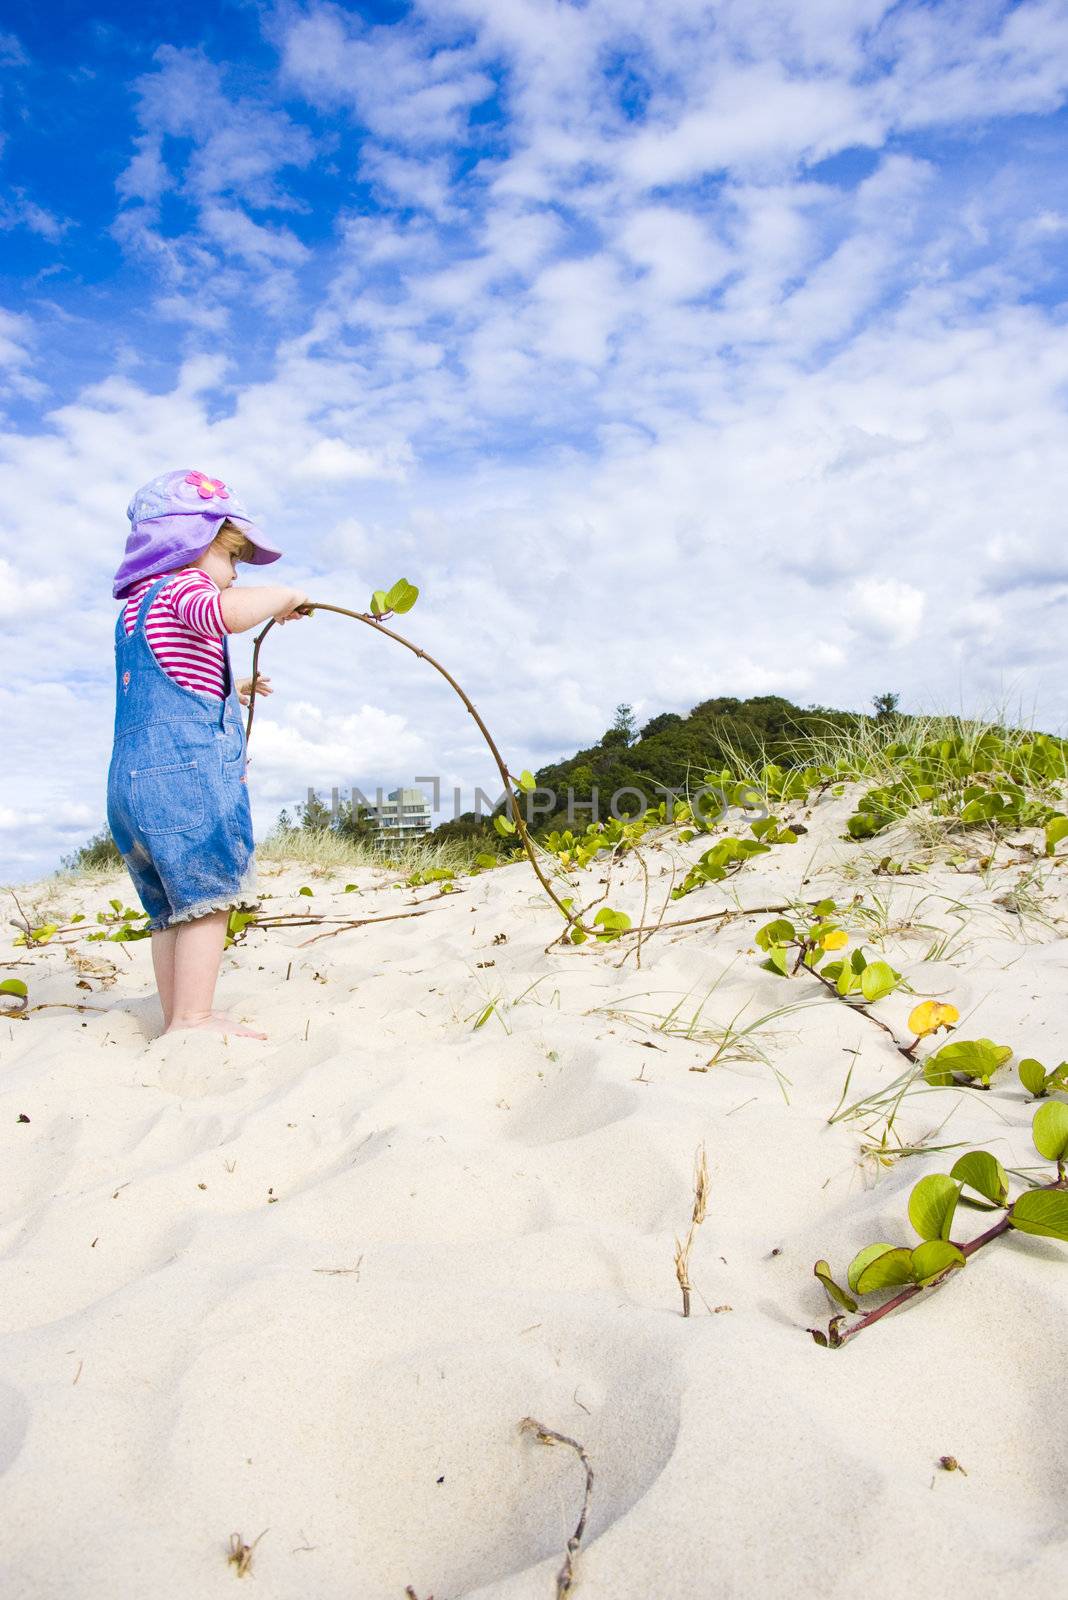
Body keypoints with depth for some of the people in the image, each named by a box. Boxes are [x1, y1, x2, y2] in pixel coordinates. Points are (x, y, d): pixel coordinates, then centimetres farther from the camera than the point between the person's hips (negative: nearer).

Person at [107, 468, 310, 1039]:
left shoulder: (135, 606, 28)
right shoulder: (182, 586, -2)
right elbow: (230, 611, -28)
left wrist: (225, 692, 41)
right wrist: (282, 595, -9)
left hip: (133, 773, 10)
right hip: (185, 766, -10)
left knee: (172, 904, 14)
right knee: (207, 895, -8)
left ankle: (178, 1013, 19)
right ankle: (192, 1019, -8)